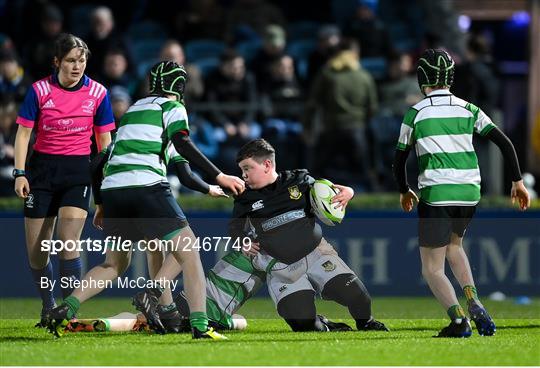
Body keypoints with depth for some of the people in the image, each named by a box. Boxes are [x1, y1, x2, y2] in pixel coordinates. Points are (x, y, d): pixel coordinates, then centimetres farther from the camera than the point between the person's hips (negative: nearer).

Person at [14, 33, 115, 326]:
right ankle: (48, 309, 24)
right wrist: (20, 173, -7)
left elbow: (105, 140, 6)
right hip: (42, 168, 1)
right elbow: (23, 133, 2)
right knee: (35, 250, 3)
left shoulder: (97, 93, -1)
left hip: (78, 170, -1)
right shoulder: (39, 90, -2)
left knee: (68, 243, -19)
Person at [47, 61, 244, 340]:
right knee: (189, 254, -2)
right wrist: (219, 177, -11)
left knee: (114, 264, 22)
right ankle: (199, 325, -19)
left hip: (111, 189, 7)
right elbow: (182, 144, -10)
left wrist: (102, 205, 36)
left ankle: (66, 309, 7)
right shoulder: (173, 108, 9)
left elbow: (100, 163, 28)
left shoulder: (132, 111, 28)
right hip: (146, 186, -7)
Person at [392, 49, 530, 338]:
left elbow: (399, 160, 5)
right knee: (454, 244, 30)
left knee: (432, 269, 4)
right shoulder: (468, 109, 6)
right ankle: (474, 302, 6)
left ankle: (459, 319, -20)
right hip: (469, 194, 4)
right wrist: (517, 181, 9)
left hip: (435, 194, -4)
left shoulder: (415, 113, -2)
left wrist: (405, 192, 23)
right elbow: (504, 143, 2)